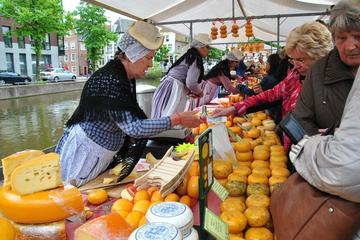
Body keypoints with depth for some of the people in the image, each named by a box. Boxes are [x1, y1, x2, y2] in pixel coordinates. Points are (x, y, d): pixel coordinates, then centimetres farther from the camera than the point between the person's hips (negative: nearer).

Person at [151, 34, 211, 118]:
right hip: (173, 91, -10)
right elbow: (191, 82, -17)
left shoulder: (188, 56, 21)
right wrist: (199, 92, 2)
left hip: (167, 88, 10)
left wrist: (189, 92, 16)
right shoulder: (196, 58, -8)